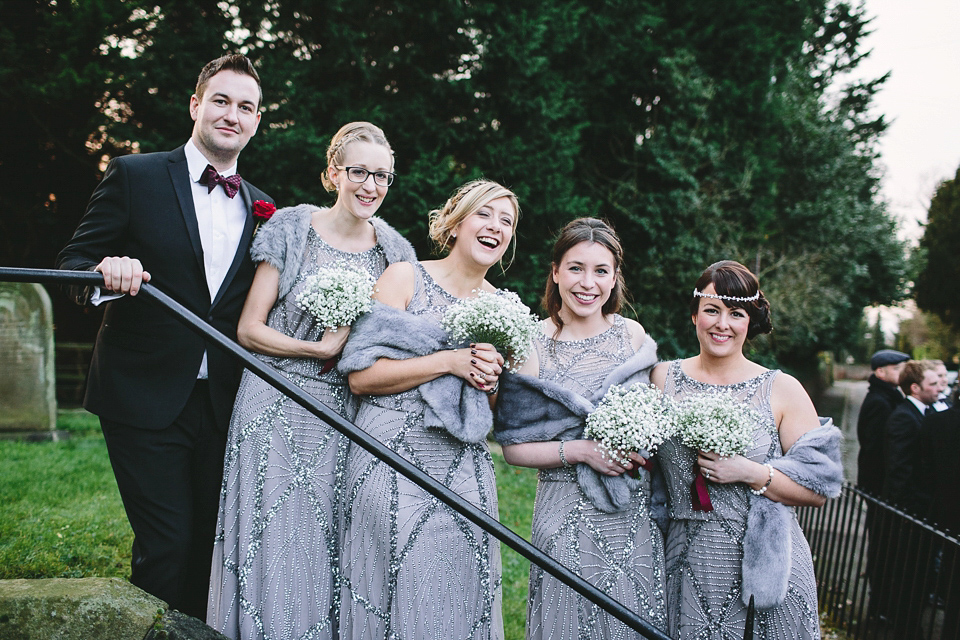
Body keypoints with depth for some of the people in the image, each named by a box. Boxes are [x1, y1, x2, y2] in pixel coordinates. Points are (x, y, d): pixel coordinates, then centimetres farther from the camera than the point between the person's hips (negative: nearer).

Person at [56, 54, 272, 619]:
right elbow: (73, 262, -2)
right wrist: (105, 273, -24)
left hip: (223, 403, 4)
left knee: (214, 544, 11)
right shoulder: (135, 176, -2)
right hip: (145, 398, -4)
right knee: (167, 547, -3)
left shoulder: (260, 207, 10)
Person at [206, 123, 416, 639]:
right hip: (278, 412, -3)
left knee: (331, 549, 7)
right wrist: (321, 350, -14)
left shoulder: (395, 251, 6)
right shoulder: (292, 228, -3)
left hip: (348, 417, 3)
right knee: (274, 543, 1)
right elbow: (248, 330, -5)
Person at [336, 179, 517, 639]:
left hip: (465, 472, 4)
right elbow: (360, 375, -11)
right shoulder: (405, 277, -2)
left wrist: (491, 380, -4)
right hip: (393, 459, -4)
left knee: (457, 596, 3)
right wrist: (449, 362, -16)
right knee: (394, 590, -3)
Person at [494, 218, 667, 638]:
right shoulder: (532, 346, -7)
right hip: (569, 517, -3)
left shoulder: (633, 334, 4)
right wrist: (580, 450, -18)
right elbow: (513, 446, -7)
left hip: (637, 512, 4)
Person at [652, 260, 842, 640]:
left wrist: (750, 473, -18)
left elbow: (820, 488, -6)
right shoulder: (664, 377, 2)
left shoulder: (783, 390, -3)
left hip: (763, 564, -1)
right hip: (686, 563, 2)